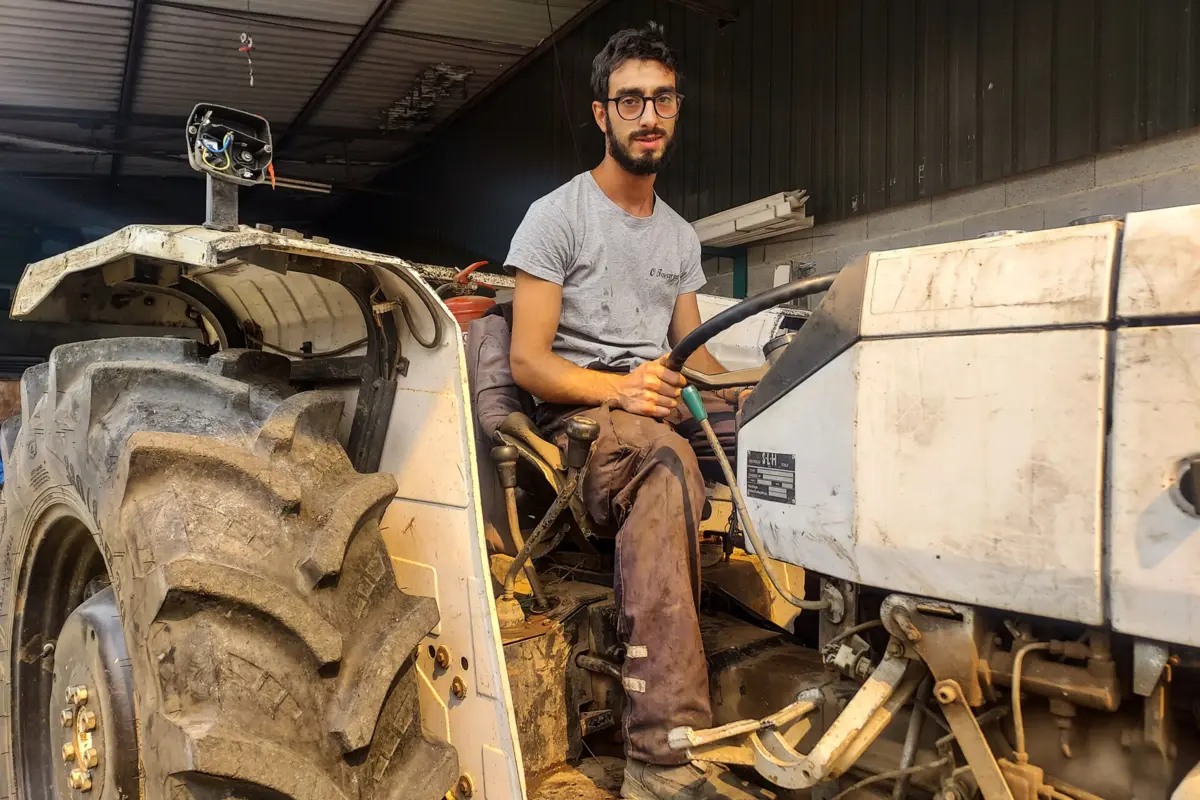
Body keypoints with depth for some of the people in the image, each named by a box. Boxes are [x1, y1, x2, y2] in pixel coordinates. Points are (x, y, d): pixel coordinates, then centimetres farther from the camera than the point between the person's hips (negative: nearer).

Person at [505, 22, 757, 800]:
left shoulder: (681, 235, 21)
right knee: (666, 459, -40)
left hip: (663, 401, 7)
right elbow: (528, 361, -7)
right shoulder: (555, 216, 0)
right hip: (578, 410, -6)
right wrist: (617, 388, -25)